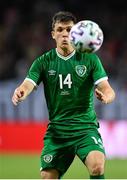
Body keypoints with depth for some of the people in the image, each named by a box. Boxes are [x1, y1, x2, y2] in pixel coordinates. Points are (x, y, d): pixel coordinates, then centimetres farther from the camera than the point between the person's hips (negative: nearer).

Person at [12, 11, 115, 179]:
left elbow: (108, 90, -3)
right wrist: (20, 93, -34)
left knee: (97, 166, -28)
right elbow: (27, 85, -9)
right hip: (56, 130, 2)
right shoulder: (44, 61, 4)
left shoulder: (90, 59, 1)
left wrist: (105, 96, -29)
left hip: (85, 127, -2)